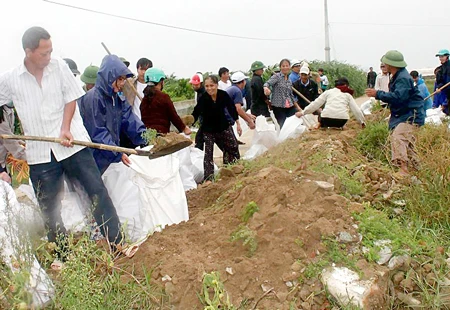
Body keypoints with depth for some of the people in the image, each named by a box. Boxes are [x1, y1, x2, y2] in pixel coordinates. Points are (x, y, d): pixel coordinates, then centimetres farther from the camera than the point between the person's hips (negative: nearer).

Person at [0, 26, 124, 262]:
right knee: (49, 207, 10)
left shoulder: (59, 67, -1)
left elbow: (71, 99, 0)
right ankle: (62, 255, 26)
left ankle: (117, 242, 6)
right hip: (39, 152, 2)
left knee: (97, 190, -3)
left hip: (72, 143, -1)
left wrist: (66, 128, -13)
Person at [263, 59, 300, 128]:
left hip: (289, 106, 6)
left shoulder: (289, 81, 16)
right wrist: (266, 88, -43)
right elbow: (268, 83, -19)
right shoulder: (277, 76, -2)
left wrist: (297, 106, 20)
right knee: (282, 125, -9)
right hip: (278, 106, -6)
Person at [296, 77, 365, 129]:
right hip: (342, 120, 2)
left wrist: (302, 113, 14)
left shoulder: (328, 92, 19)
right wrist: (362, 122, 22)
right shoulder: (348, 95, 21)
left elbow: (315, 104, 12)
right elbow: (356, 110, 14)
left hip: (327, 119, -2)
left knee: (321, 117, 32)